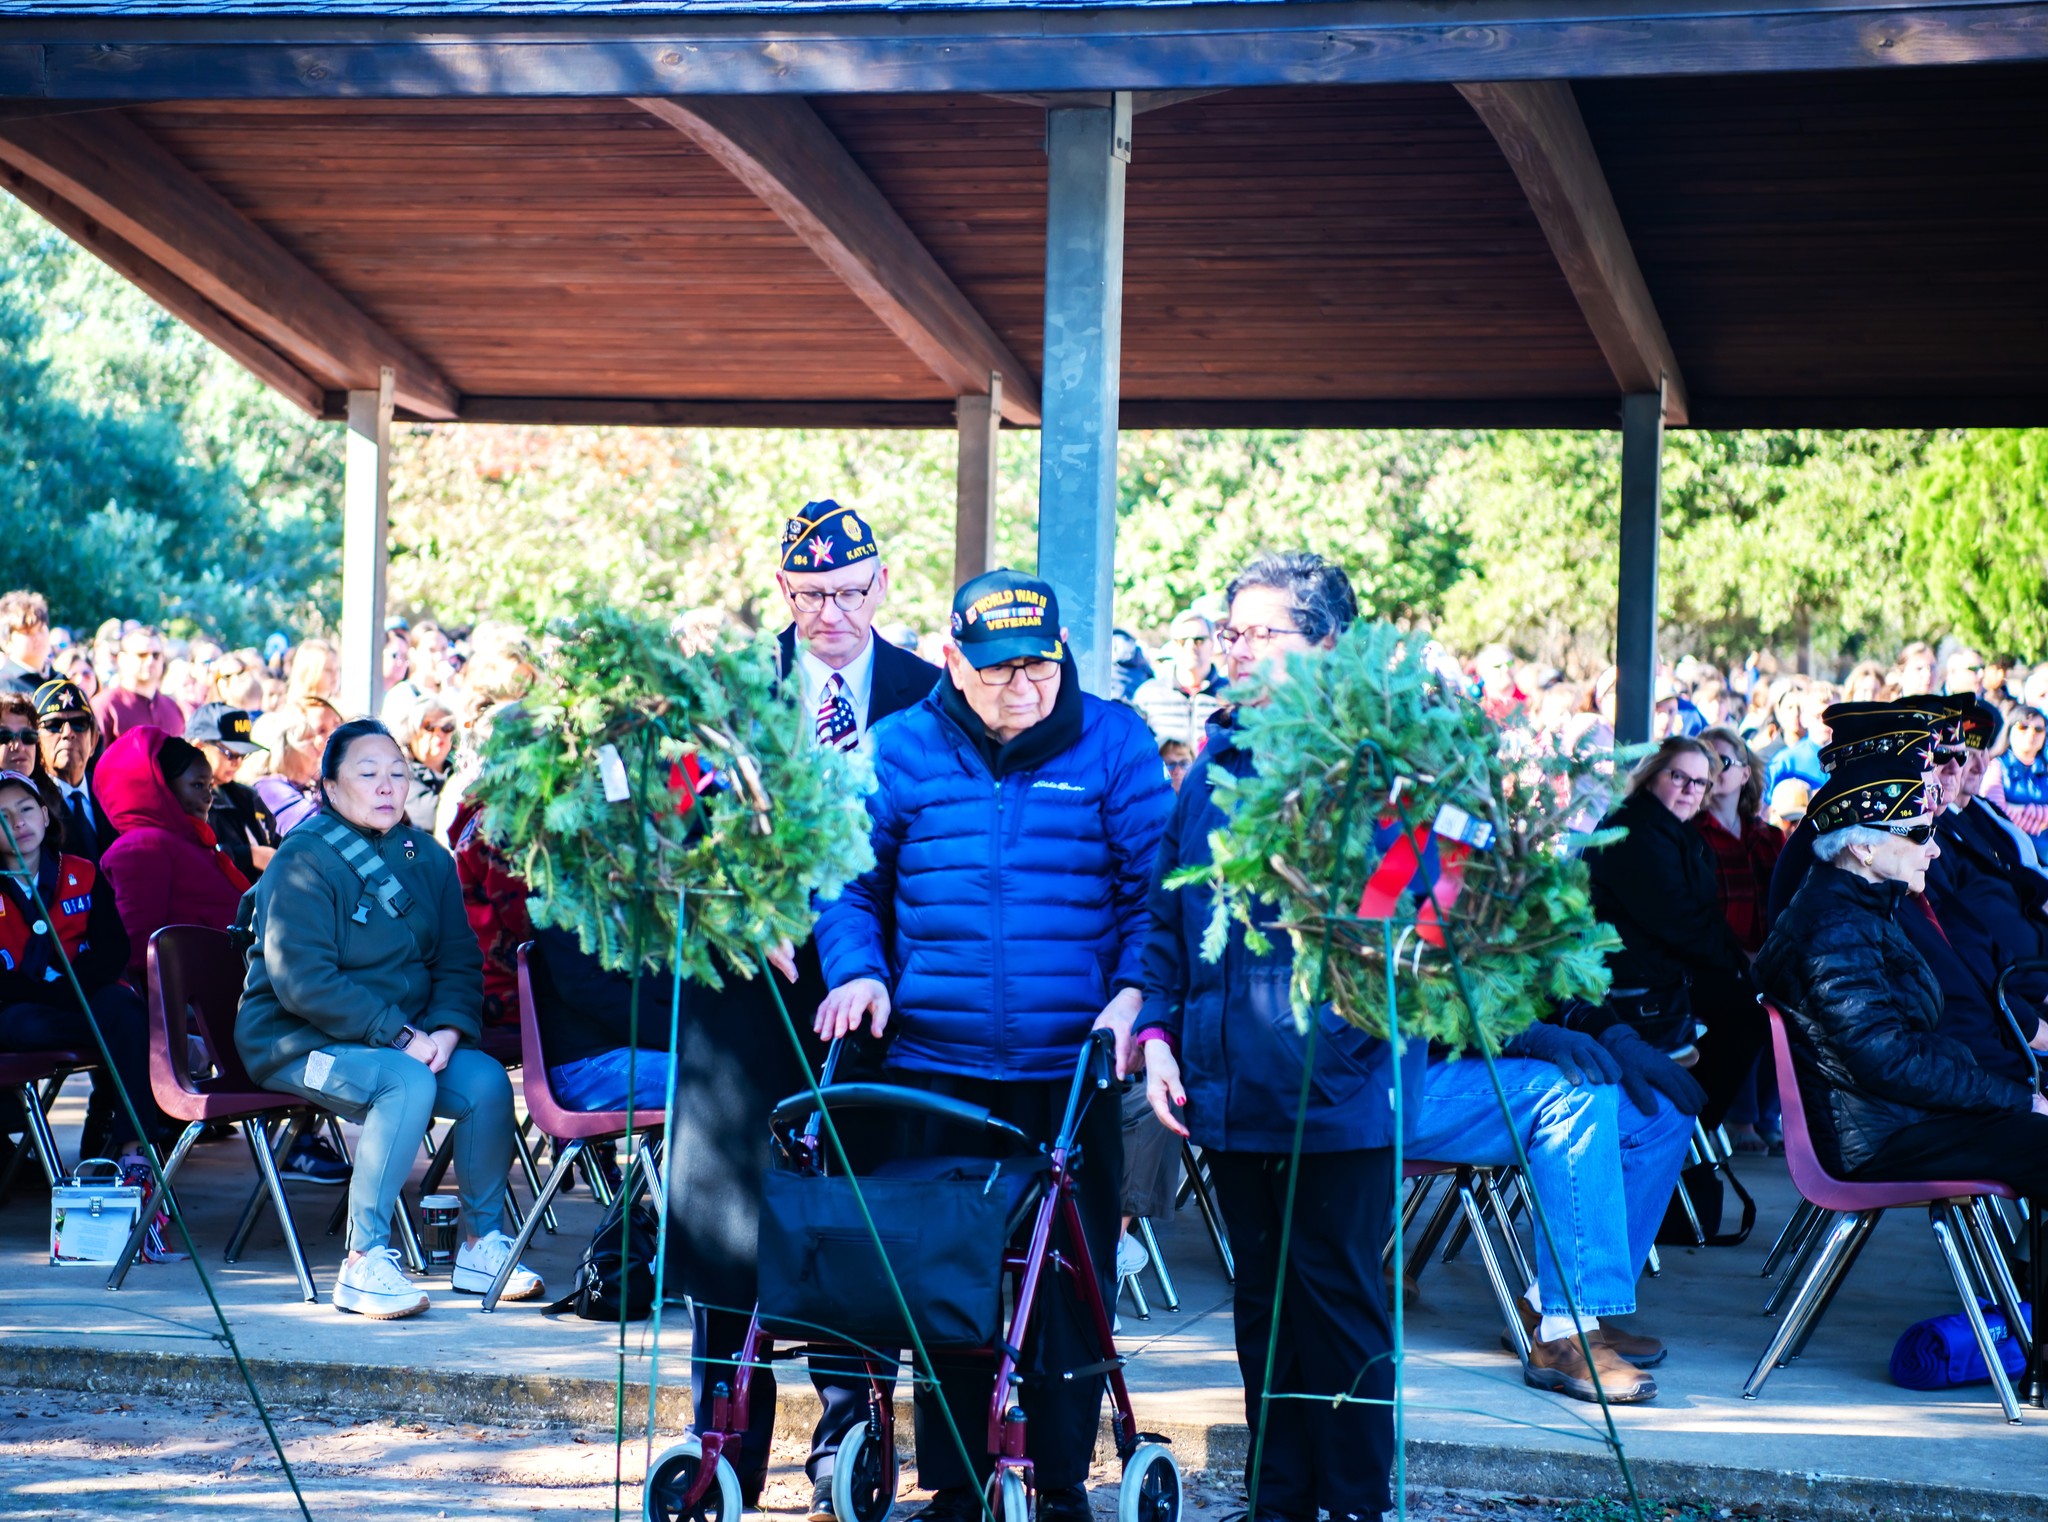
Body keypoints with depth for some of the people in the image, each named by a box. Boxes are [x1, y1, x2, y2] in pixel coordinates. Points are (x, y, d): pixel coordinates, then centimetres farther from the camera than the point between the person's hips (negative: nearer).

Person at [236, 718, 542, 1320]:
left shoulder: (427, 858, 8)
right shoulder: (303, 862, -13)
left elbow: (459, 962, 8)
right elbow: (302, 982, -21)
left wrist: (446, 1029, -14)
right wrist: (399, 1036, -25)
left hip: (411, 1038, 6)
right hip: (297, 1042, -6)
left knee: (486, 1079, -20)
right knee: (407, 1083, -33)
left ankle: (481, 1246, -4)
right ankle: (363, 1264, -29)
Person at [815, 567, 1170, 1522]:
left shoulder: (1114, 745, 2)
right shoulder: (901, 750, 5)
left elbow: (1153, 889, 1)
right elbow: (853, 882, 12)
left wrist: (1136, 991, -13)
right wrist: (856, 971, -5)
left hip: (1070, 1073, -1)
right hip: (936, 1066, 1)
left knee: (1071, 1285, 3)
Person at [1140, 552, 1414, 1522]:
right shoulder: (1214, 763, 13)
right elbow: (1165, 912, 15)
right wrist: (1156, 1029, 5)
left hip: (1336, 1087, -6)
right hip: (1227, 1081, 6)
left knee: (1339, 1302, 1)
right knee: (1262, 1300, 13)